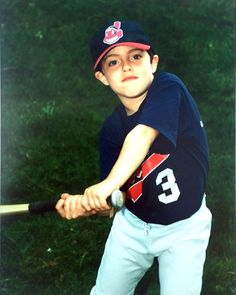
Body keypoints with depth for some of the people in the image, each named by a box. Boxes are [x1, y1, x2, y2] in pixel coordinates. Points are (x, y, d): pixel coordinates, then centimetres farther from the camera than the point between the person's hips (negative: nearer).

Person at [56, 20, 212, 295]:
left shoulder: (169, 87, -21)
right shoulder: (111, 129, -8)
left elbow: (142, 135, -38)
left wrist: (110, 184, -53)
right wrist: (83, 203, -30)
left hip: (184, 230, -4)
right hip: (132, 225, 4)